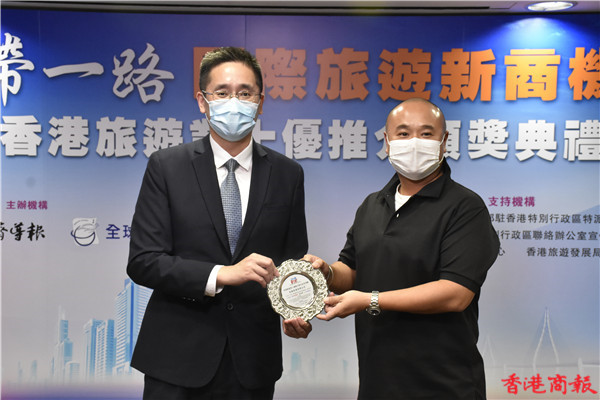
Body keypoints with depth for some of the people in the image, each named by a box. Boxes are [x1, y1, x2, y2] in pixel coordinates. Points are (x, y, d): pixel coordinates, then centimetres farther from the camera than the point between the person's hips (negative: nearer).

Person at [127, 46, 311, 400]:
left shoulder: (287, 174, 2)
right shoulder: (166, 166, -4)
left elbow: (293, 260, 7)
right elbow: (142, 261, -9)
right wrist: (221, 275, -21)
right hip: (179, 357, -1)